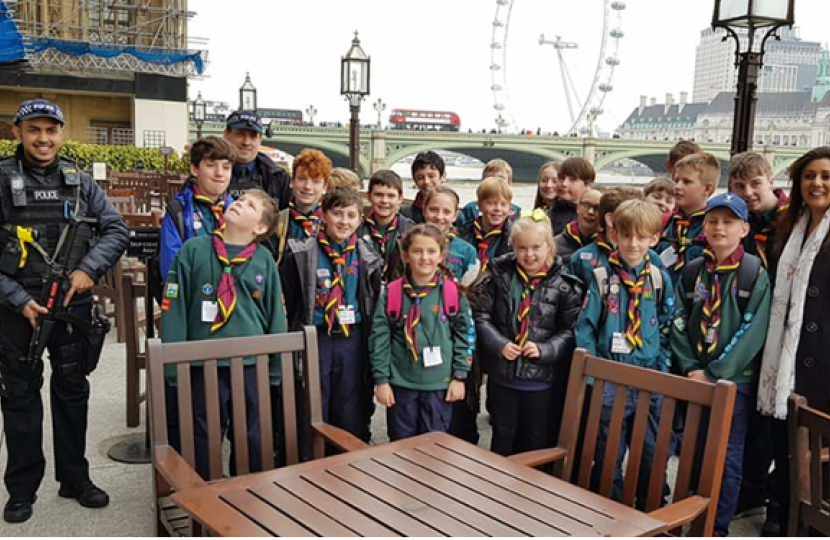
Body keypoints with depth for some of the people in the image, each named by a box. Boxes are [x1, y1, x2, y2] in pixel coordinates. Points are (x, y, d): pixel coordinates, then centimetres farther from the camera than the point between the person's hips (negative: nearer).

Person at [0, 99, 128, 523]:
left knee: (72, 390, 13)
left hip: (74, 304, 3)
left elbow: (116, 230, 2)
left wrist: (89, 269, -14)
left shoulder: (80, 183, 4)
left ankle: (75, 477, 28)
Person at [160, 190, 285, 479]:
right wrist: (174, 366, -5)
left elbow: (276, 315, 6)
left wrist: (276, 368, 7)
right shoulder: (194, 250, -4)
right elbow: (174, 308, -3)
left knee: (254, 442, 15)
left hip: (253, 365, 2)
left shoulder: (265, 260, 0)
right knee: (203, 442, 11)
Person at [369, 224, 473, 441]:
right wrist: (381, 380, -6)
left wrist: (459, 376, -3)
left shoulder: (453, 292, -5)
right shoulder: (391, 293, -5)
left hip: (440, 385, 0)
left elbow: (465, 336, -1)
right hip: (401, 384, 0)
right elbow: (379, 338, -4)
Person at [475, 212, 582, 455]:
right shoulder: (499, 275, -3)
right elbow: (481, 315, -1)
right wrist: (499, 344, -14)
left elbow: (571, 330, -5)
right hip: (501, 373, 2)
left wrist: (545, 349, -18)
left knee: (536, 442, 14)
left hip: (541, 377, -1)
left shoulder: (562, 285, -8)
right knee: (502, 437, 19)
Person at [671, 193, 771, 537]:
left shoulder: (756, 274, -6)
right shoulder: (692, 272, 5)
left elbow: (753, 331, -13)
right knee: (694, 453, 12)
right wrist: (690, 368, -7)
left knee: (727, 458, 2)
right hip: (694, 379, 4)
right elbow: (678, 323, 4)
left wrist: (714, 373, -15)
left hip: (734, 380, -3)